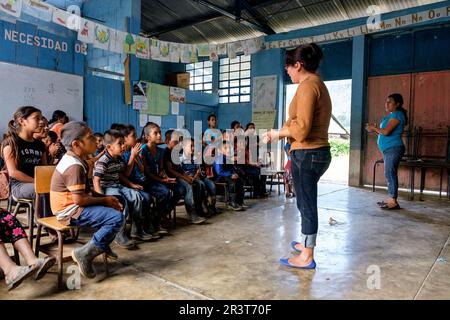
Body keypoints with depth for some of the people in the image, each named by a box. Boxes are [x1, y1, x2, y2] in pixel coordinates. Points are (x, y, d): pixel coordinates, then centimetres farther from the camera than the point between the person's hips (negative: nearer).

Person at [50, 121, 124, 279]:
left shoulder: (73, 160, 9)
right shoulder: (75, 166, -23)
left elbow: (85, 190, 14)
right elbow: (79, 199, -26)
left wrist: (106, 198, 3)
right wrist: (104, 200, -12)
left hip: (73, 206, 10)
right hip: (71, 212, -10)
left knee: (115, 207, 17)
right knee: (117, 217, -21)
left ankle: (103, 245, 21)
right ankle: (85, 254, -13)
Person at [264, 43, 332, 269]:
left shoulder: (307, 86, -15)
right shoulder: (318, 84, 17)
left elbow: (301, 128, -23)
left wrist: (279, 133, -7)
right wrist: (278, 133, 11)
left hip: (307, 155, -10)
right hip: (317, 152, 10)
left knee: (307, 204, 0)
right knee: (306, 202, 21)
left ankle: (307, 258, 14)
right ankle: (305, 244, 39)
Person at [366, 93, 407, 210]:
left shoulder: (397, 115, -9)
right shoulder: (391, 115, 21)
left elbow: (386, 132, -19)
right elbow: (384, 133, 21)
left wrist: (374, 128, -5)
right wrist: (375, 129, 8)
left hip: (393, 149, -10)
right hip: (388, 150, 10)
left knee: (390, 174, -11)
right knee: (389, 175, 11)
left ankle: (393, 202, -9)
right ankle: (390, 199, 16)